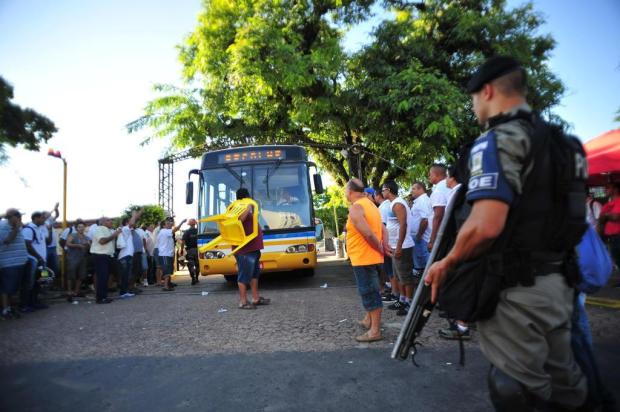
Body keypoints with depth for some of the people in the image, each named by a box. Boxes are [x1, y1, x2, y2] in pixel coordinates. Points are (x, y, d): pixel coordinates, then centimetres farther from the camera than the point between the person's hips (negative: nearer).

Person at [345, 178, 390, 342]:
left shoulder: (355, 208, -17)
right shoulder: (370, 204, 14)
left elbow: (368, 234, -25)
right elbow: (383, 229, 13)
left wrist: (380, 248, -11)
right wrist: (384, 246, 2)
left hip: (363, 258, -10)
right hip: (371, 257, 10)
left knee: (369, 292, -4)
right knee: (370, 291, 21)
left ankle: (375, 330, 3)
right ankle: (368, 320, 35)